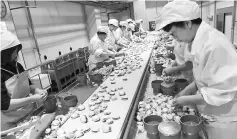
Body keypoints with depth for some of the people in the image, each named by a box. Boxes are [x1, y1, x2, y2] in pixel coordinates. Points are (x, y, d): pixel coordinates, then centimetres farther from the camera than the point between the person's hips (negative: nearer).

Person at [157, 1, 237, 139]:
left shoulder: (214, 45, -28)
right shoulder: (201, 40, 0)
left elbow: (221, 93, -26)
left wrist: (187, 100, -17)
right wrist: (187, 91, 2)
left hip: (223, 120, -7)